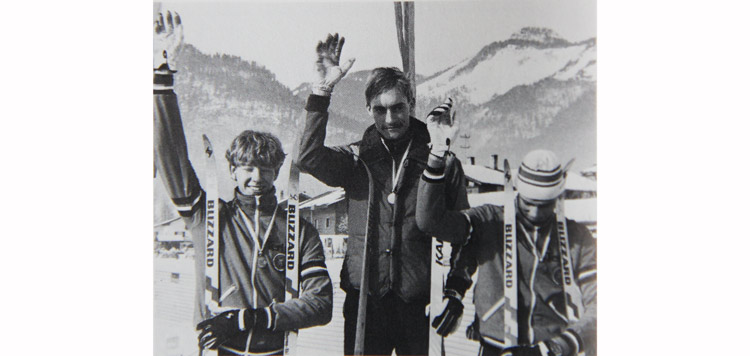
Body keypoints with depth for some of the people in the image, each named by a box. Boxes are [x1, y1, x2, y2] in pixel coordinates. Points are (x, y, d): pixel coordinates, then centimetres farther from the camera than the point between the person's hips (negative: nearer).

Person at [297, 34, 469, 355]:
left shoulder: (442, 161, 2)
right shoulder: (357, 159, 3)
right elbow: (309, 158, -16)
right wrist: (322, 91, -22)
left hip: (420, 303, 0)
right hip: (365, 298, 1)